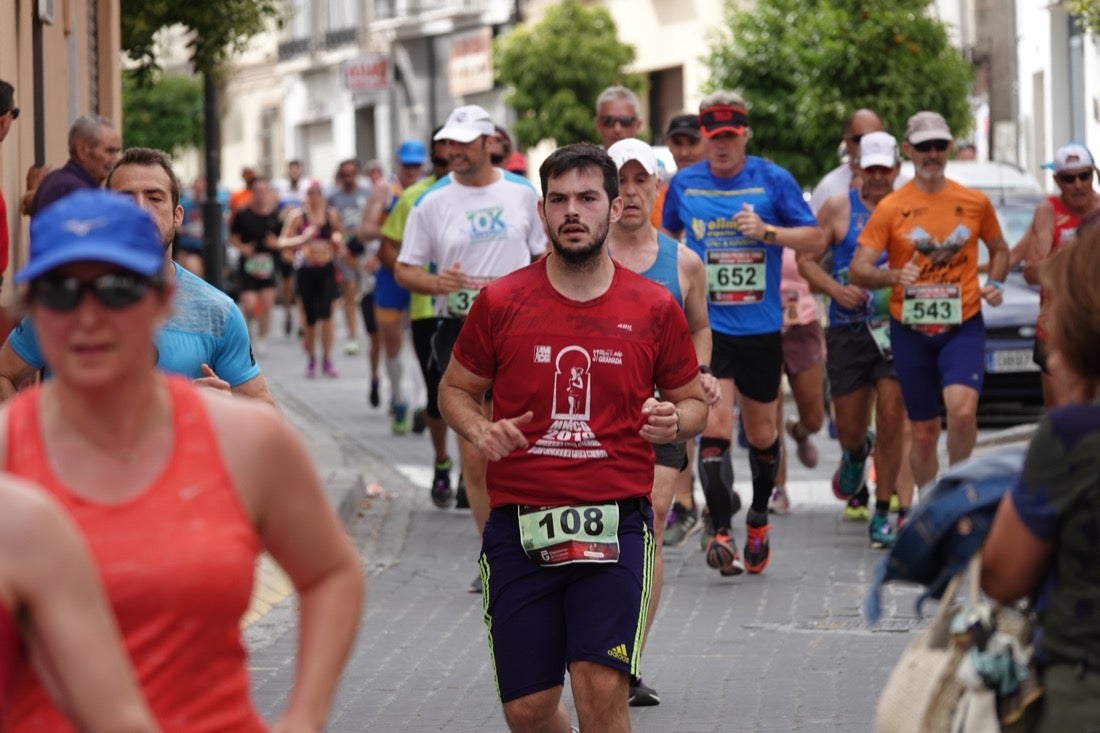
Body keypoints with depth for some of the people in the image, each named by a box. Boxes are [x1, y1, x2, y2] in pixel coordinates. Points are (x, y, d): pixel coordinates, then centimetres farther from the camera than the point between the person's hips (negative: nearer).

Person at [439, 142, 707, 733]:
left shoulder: (654, 308, 4)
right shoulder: (501, 302, 3)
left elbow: (695, 402, 15)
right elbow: (455, 389, 14)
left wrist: (674, 421, -8)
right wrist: (480, 431, -8)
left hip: (615, 523, -1)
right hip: (518, 525, 1)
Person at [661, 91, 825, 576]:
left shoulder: (773, 180, -1)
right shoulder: (684, 183, 4)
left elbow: (816, 239, -1)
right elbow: (667, 237, 22)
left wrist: (767, 231, -16)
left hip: (761, 328, 0)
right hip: (706, 324, 0)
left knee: (762, 433, 12)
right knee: (714, 427, -15)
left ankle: (759, 519, 35)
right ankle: (721, 532, -13)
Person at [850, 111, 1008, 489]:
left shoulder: (975, 202, 5)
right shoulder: (890, 208, 0)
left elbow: (999, 249, 22)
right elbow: (857, 270, -4)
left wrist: (994, 284, 1)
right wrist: (894, 275, -24)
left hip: (963, 326, 0)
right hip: (910, 330, 0)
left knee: (962, 410, -24)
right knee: (924, 432, 6)